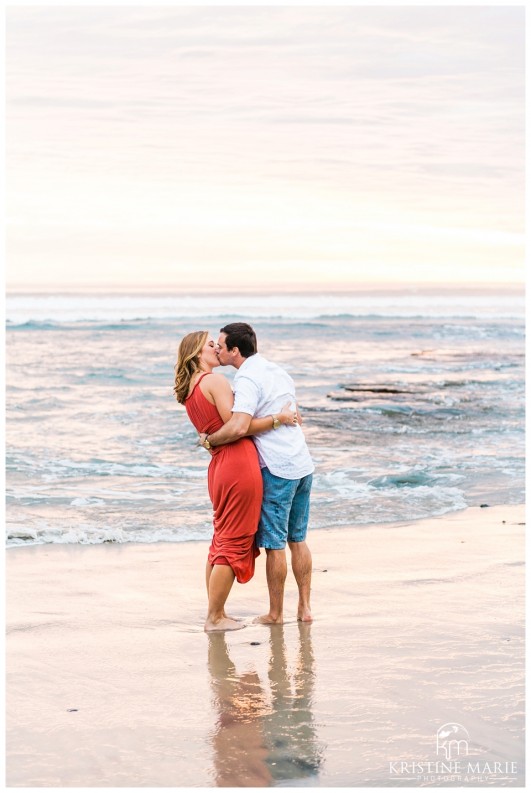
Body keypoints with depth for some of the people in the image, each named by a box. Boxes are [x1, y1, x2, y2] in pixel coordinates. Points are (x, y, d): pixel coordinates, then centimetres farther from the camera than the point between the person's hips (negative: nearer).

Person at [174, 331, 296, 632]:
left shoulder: (189, 391, 16)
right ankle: (215, 617, 2)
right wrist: (277, 418, -9)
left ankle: (216, 613, 22)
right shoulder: (215, 381, -10)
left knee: (221, 540, 17)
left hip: (220, 467, 9)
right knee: (235, 543, -2)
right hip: (240, 463, -9)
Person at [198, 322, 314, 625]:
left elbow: (238, 428, -28)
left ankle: (275, 613, 10)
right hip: (303, 465, 8)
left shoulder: (247, 380, -15)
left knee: (275, 545, 2)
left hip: (276, 471, -8)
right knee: (298, 540, 15)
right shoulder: (278, 371, 13)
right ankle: (305, 607, 18)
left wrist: (209, 439, -13)